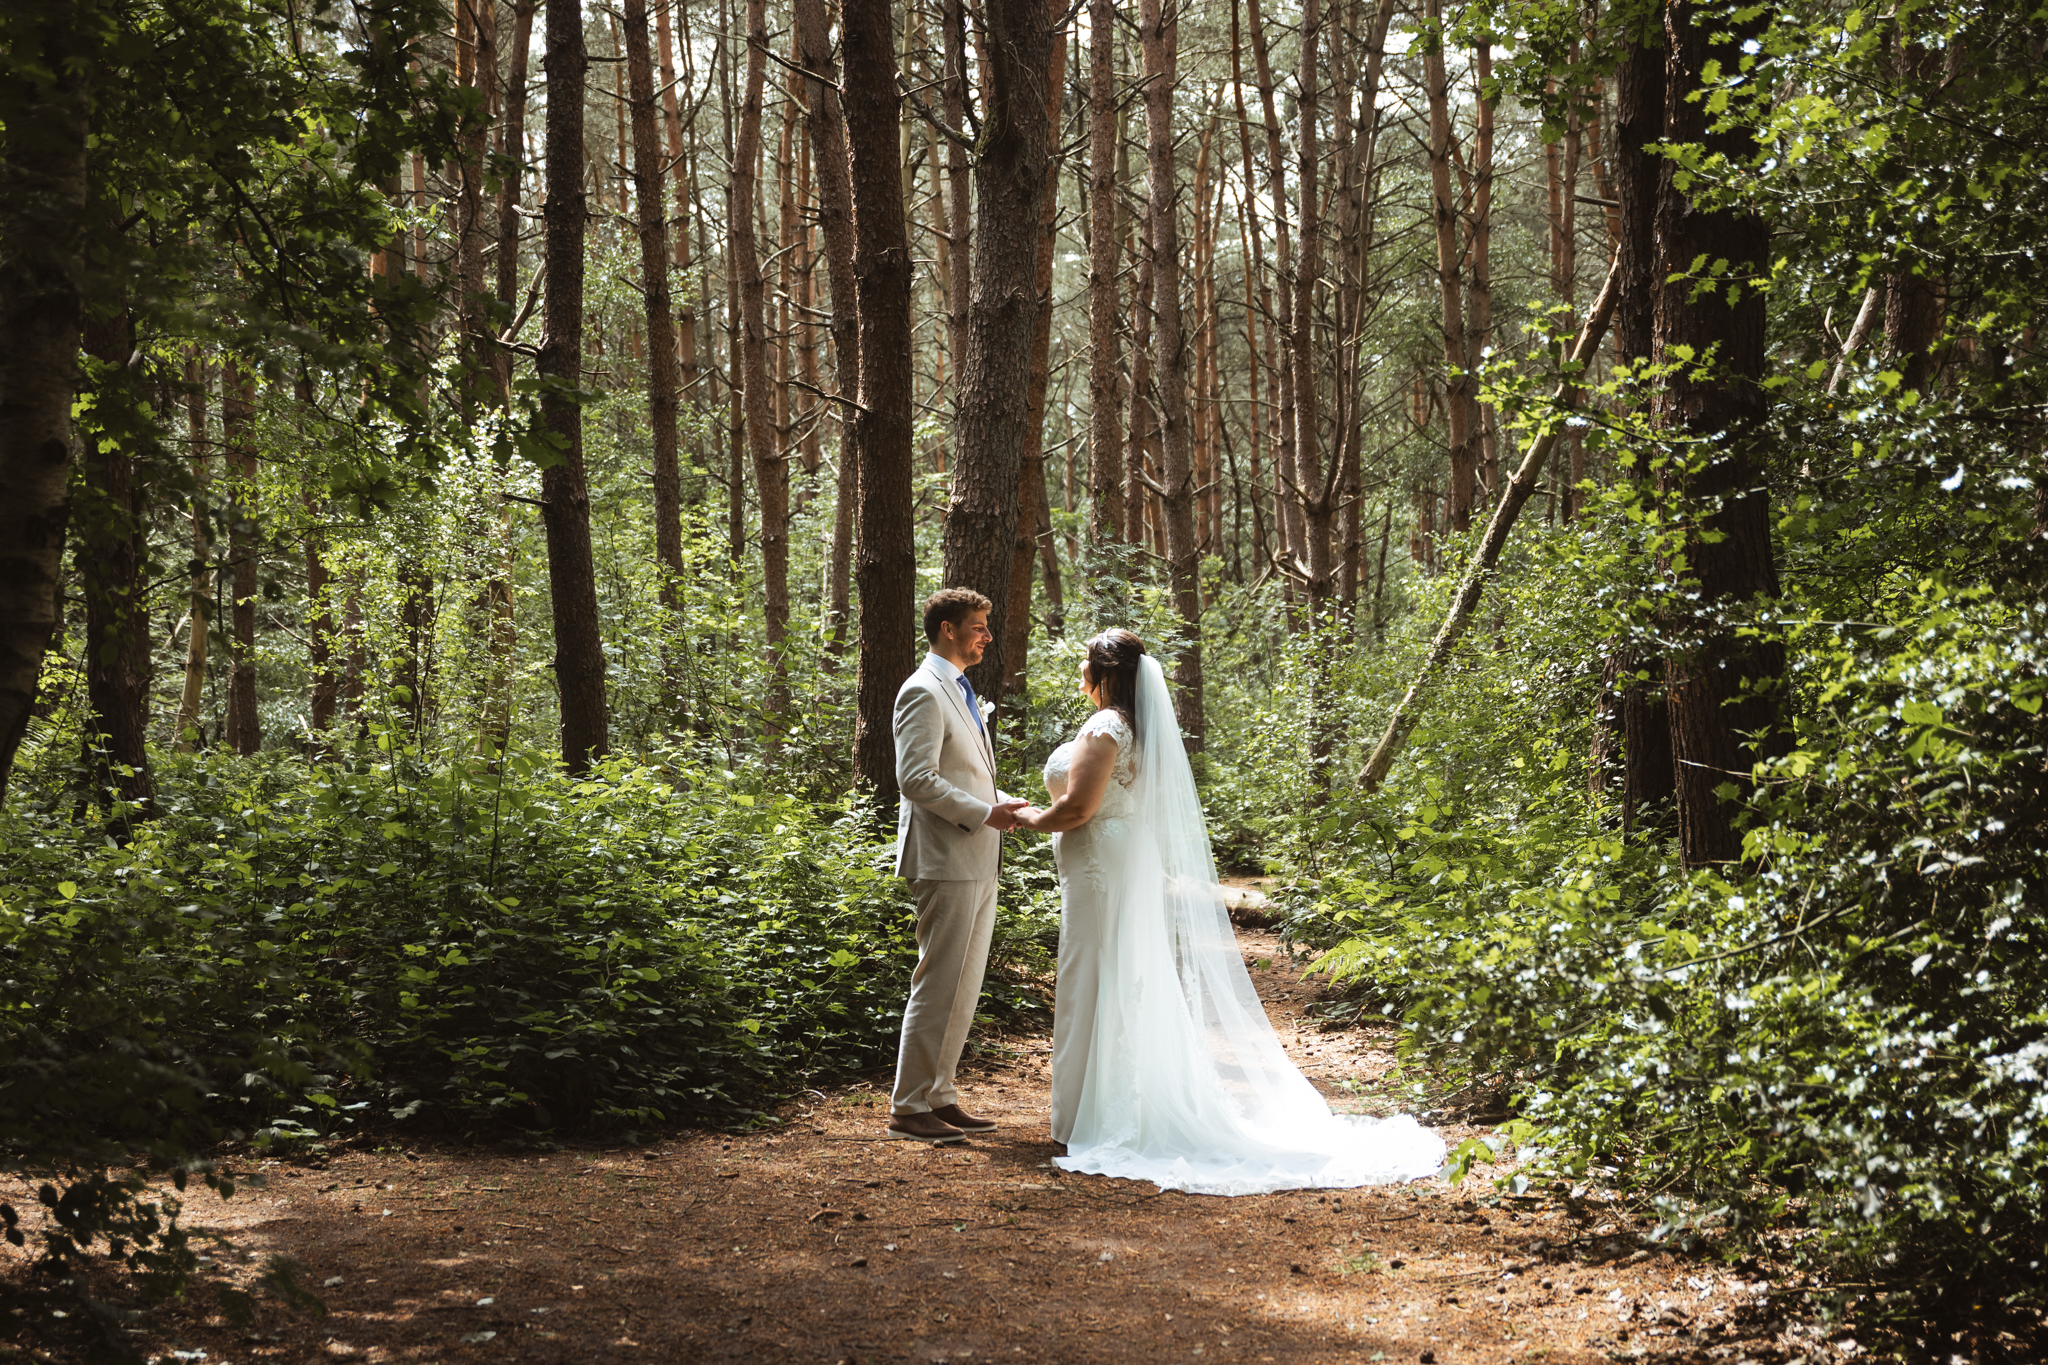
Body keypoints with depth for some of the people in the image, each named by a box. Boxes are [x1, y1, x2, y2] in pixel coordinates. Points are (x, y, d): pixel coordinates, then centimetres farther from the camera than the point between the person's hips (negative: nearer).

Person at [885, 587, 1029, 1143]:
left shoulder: (961, 692, 20)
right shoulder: (924, 693, -12)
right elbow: (916, 779, -20)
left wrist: (1007, 803, 10)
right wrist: (984, 813, -18)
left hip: (979, 863, 10)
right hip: (947, 861, -10)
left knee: (964, 988, 12)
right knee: (939, 985, -7)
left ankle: (940, 1096, 19)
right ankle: (909, 1108, -1)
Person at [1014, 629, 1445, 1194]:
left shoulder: (1103, 728, -16)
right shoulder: (1141, 727, 13)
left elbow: (1078, 808, -21)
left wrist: (1029, 817, -5)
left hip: (1101, 872, -10)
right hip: (1135, 868, 10)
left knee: (1099, 991, -3)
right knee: (1129, 993, 14)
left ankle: (1101, 1122, 2)